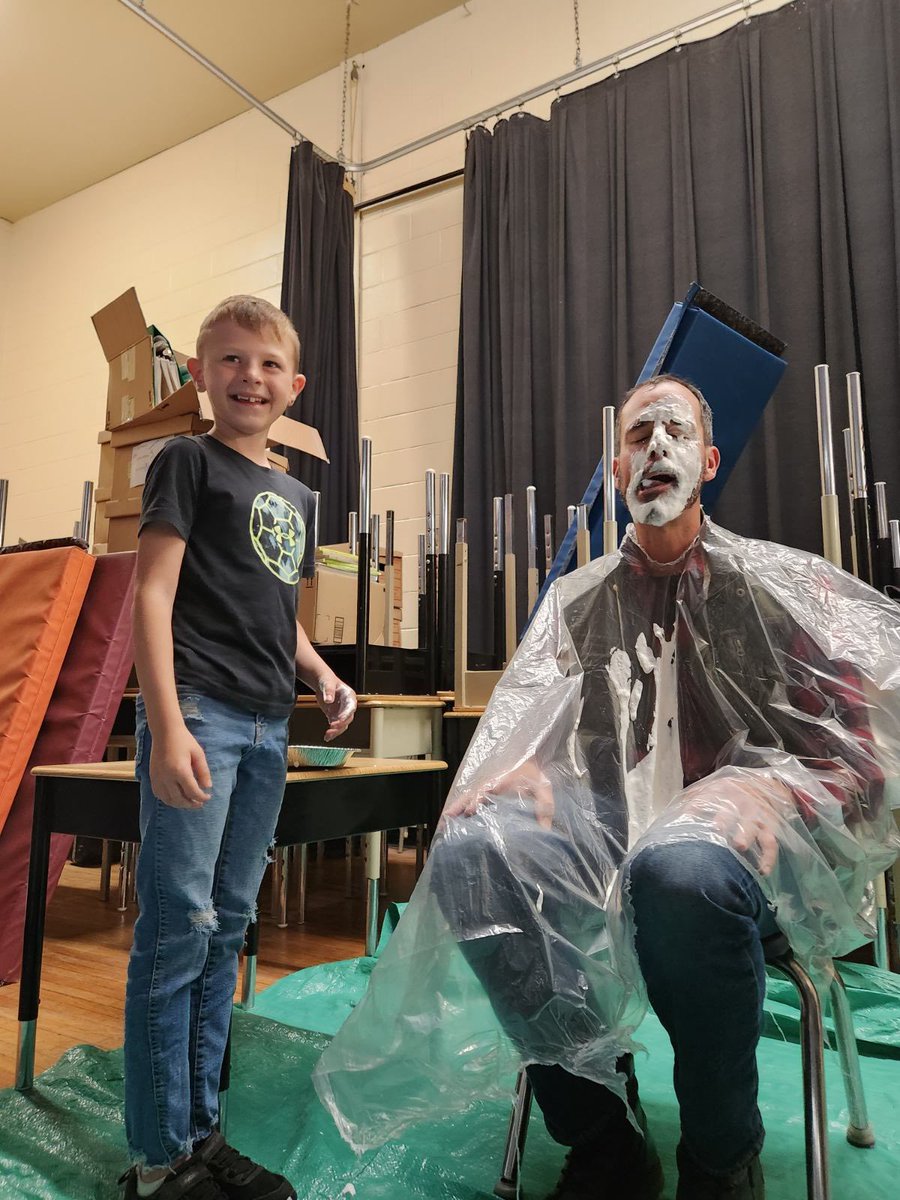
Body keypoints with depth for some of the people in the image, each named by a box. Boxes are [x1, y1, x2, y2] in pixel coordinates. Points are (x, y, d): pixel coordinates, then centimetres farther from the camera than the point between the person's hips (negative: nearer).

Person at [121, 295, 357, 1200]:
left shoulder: (295, 494, 18)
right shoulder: (188, 463, -1)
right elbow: (152, 594, -10)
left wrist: (322, 676, 7)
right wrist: (167, 728, -19)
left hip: (266, 728, 7)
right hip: (199, 713, -7)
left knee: (227, 925, 13)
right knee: (180, 922, -4)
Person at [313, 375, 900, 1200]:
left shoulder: (785, 584, 8)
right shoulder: (578, 600, 15)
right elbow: (535, 728, 10)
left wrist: (768, 791, -20)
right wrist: (524, 773, -14)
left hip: (744, 847, -2)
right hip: (611, 838, 3)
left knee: (678, 869, -38)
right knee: (471, 855, -26)